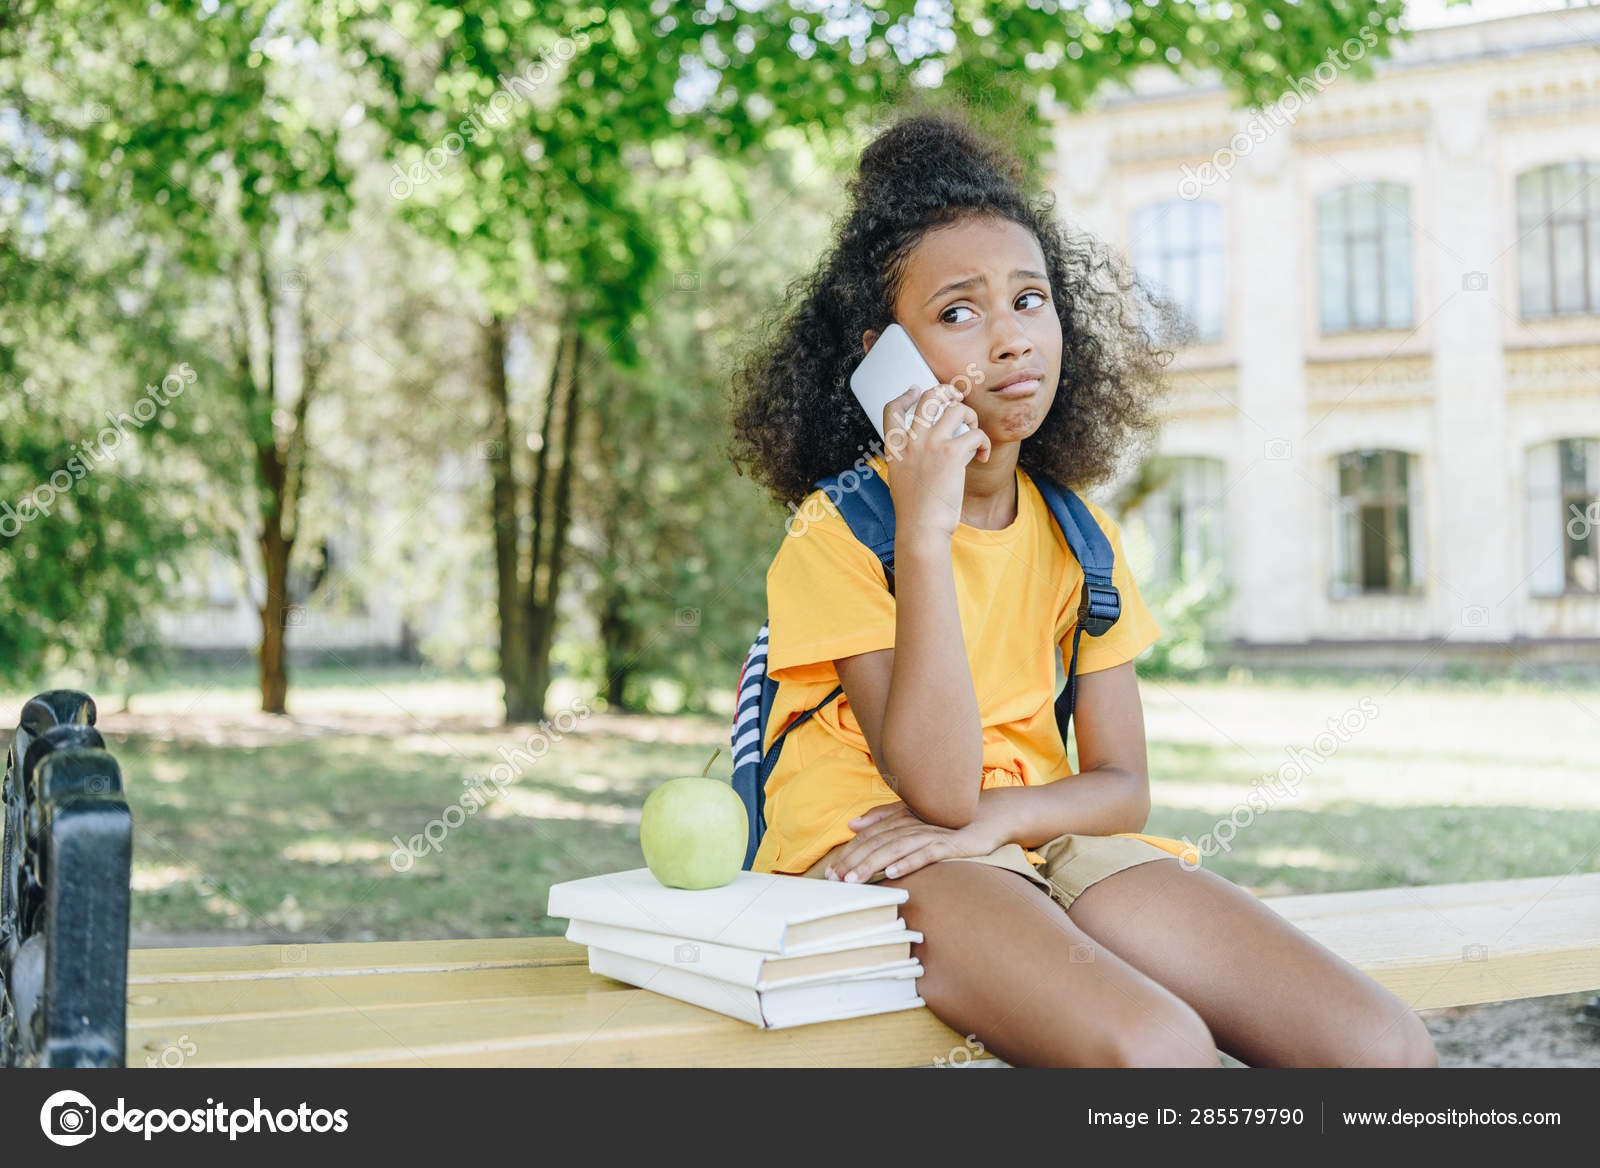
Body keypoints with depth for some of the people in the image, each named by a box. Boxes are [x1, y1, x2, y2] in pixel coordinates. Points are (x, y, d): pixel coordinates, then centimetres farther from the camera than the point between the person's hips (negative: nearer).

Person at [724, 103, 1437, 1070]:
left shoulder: (1075, 530, 9)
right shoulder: (839, 530, -8)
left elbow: (1122, 788, 7)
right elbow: (938, 788, -18)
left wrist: (990, 818, -15)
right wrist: (925, 532, -24)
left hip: (1047, 842, 6)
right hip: (872, 859, -6)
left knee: (1388, 1049, -14)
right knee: (1159, 1049, -35)